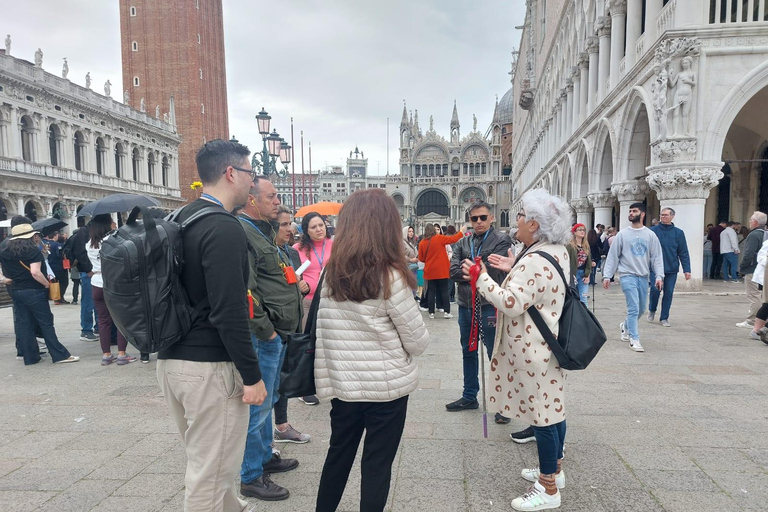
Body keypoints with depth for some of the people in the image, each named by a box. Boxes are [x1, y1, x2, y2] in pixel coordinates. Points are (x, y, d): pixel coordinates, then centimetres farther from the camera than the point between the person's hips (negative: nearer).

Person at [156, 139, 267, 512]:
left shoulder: (179, 220, 10)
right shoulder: (225, 229, -19)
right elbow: (228, 313, -24)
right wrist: (252, 376, -17)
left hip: (170, 360, 10)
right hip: (210, 368, -9)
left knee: (202, 460, 24)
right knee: (210, 472, 6)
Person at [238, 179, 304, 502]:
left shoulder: (263, 232, 17)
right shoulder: (242, 233, -17)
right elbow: (244, 290, -25)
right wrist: (266, 330, -19)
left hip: (277, 333, 10)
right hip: (263, 336, -10)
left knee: (267, 401, 22)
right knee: (258, 405, 1)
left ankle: (265, 457, 38)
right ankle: (251, 477, 15)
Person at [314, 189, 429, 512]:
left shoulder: (331, 272, -2)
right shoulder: (390, 276, -16)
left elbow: (321, 335, 0)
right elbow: (417, 341, -10)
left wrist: (324, 382, 8)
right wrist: (419, 341, 11)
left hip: (343, 384, 5)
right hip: (387, 385, -5)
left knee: (339, 453, 23)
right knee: (377, 463, 12)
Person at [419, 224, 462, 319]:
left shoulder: (422, 243, -1)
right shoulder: (439, 238, -9)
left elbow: (421, 258, 5)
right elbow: (453, 239, -4)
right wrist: (462, 232, 11)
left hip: (430, 271, 2)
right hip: (442, 271, -2)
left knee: (431, 291, 7)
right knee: (444, 291, 5)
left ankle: (431, 312, 8)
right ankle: (446, 312, 5)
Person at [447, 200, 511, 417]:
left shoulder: (501, 241, -5)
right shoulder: (463, 243, 9)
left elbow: (493, 271, -18)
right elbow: (453, 271, -3)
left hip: (489, 306, -6)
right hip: (465, 305, 6)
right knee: (468, 352, 17)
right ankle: (469, 397, 32)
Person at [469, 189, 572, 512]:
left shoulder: (536, 261, -25)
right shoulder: (557, 251, 8)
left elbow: (510, 303, -30)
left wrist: (481, 277, -20)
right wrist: (513, 269, 9)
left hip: (533, 350, -10)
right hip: (549, 342, 10)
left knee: (541, 414, 2)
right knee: (552, 408, 21)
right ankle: (554, 469, 39)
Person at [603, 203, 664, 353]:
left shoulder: (650, 235, 5)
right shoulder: (622, 234, 1)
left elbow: (657, 256, 3)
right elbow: (613, 256, 1)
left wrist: (659, 276, -8)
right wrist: (607, 276, -3)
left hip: (643, 277, 3)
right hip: (628, 276, -3)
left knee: (641, 309, 13)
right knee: (633, 308, -10)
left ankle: (625, 326, 39)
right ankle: (634, 339, -2)